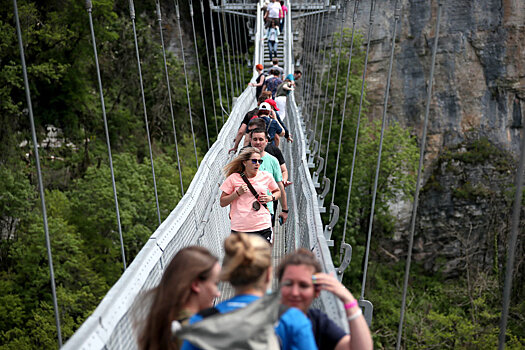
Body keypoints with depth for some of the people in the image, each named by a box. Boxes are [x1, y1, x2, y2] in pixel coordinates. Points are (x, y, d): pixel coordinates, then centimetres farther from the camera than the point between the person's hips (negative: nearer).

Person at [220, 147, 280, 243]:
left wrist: (271, 198, 4)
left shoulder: (266, 176, 7)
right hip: (239, 228, -1)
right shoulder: (233, 178, 1)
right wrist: (238, 193, -10)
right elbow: (222, 202, 4)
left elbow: (277, 191, 26)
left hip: (263, 227, 1)